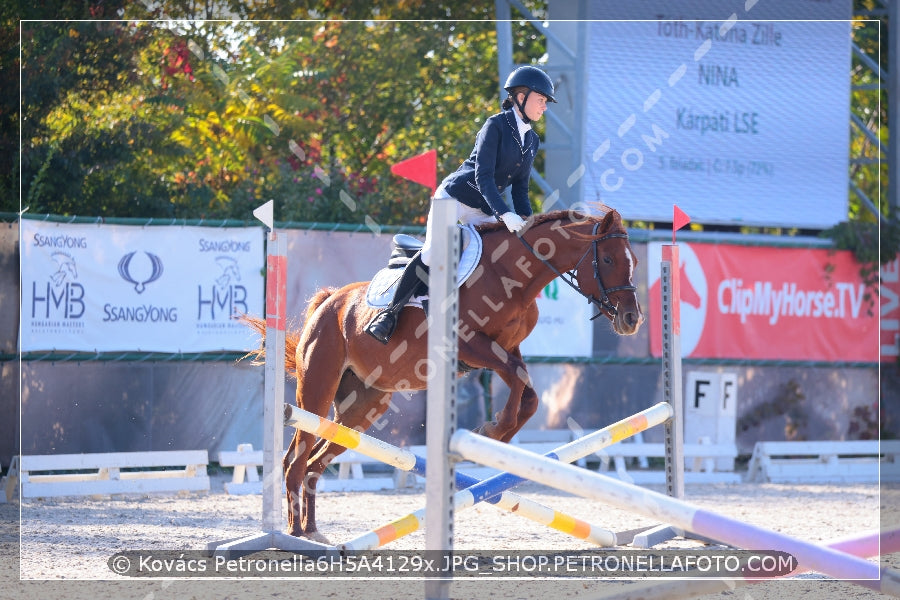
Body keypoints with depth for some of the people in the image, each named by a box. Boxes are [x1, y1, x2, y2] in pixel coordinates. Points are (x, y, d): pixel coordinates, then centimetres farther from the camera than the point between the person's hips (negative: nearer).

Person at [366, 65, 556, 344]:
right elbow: (483, 176, -19)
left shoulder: (532, 141, 12)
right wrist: (505, 214, -30)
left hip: (484, 211, 8)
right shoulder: (496, 126, -10)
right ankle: (390, 313, -16)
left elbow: (520, 188, 16)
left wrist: (528, 223, -1)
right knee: (433, 252, -24)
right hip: (456, 195, -7)